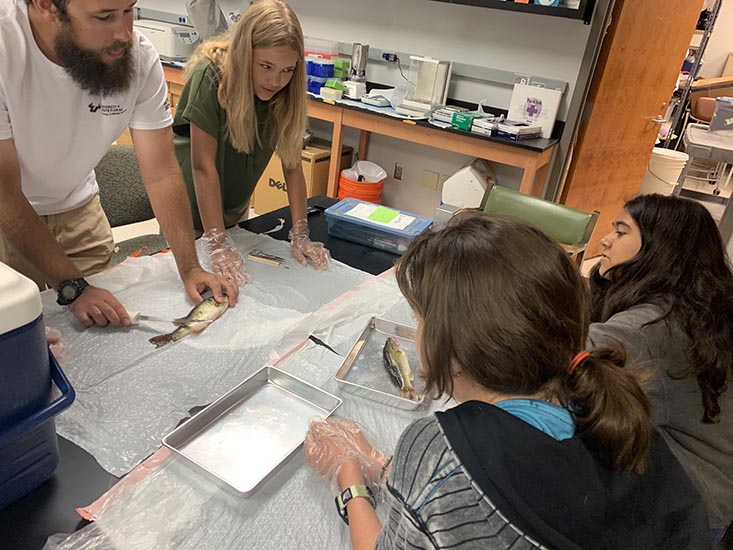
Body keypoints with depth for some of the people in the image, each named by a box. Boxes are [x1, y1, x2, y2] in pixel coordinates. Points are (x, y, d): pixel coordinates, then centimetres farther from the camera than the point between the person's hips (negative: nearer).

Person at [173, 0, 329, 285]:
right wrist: (217, 245, -35)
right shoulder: (210, 76, -28)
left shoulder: (286, 90, -15)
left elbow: (292, 163, -15)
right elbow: (203, 166, -31)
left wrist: (300, 234, -22)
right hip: (192, 202, -4)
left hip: (235, 207, 4)